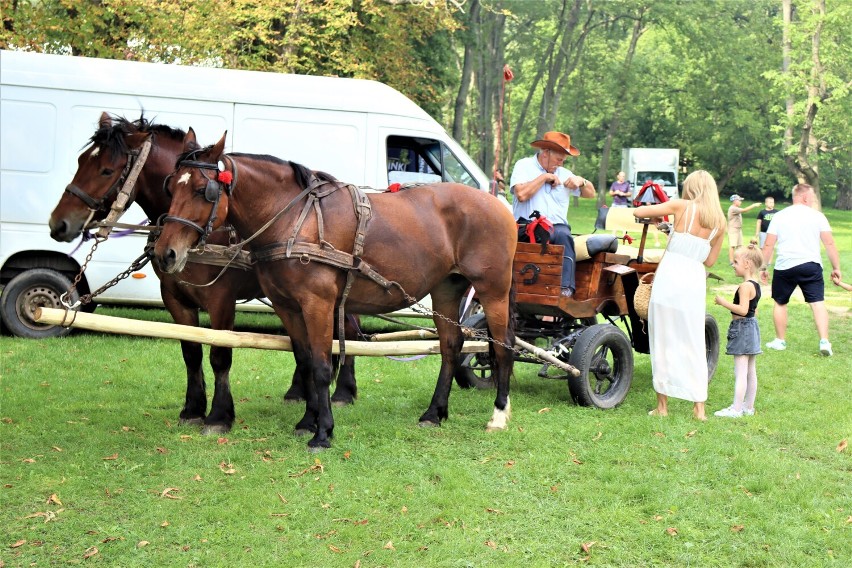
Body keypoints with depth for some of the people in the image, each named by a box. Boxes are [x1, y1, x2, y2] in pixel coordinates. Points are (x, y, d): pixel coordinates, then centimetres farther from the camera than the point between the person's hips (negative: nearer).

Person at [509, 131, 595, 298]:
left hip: (557, 226, 3)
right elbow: (521, 194, -13)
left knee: (563, 235, -32)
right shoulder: (524, 166, 6)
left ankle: (566, 287, -39)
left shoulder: (563, 173, 20)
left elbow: (591, 193, 25)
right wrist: (544, 177, -6)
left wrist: (581, 181, 4)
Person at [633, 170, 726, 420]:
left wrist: (654, 216, 23)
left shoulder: (682, 207, 0)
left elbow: (637, 212, 2)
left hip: (669, 275, -3)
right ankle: (699, 407, 10)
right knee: (693, 344, 11)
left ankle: (662, 405, 7)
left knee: (663, 341, 4)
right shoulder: (720, 222, 10)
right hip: (695, 280, 3)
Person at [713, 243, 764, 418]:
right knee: (751, 371, 14)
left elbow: (743, 310, -26)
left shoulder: (745, 286, -18)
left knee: (740, 372, -9)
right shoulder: (756, 285, 12)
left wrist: (723, 302, -20)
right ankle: (749, 406, 21)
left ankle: (736, 409, -7)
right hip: (752, 325, 10)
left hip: (742, 328, -10)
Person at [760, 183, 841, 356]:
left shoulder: (779, 216, 4)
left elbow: (768, 245, 2)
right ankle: (824, 341, -13)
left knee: (780, 303, 16)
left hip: (785, 267, 1)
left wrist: (763, 268, 10)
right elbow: (829, 244, -3)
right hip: (811, 266, -1)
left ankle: (780, 341, 22)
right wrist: (836, 268, 4)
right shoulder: (817, 216, 0)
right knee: (818, 303, -1)